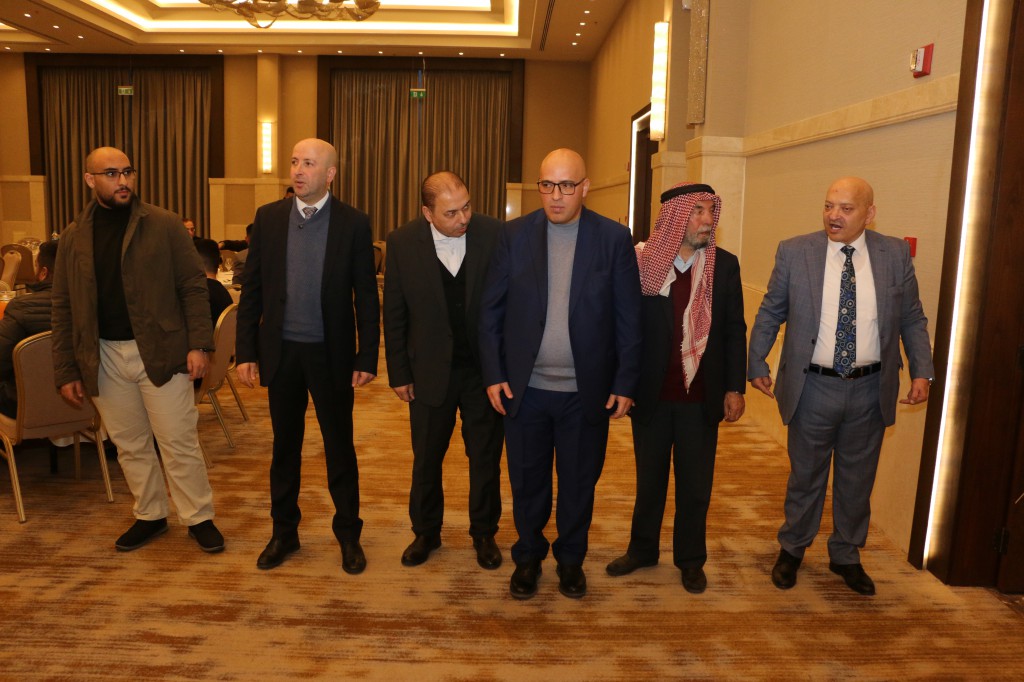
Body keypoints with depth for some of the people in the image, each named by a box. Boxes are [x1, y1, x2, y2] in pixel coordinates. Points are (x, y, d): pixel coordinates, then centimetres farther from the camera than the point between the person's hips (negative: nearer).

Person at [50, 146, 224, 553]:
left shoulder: (164, 225, -2)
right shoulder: (73, 238, 7)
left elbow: (193, 286, -3)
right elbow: (63, 308, 9)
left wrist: (199, 343, -12)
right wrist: (66, 371, 6)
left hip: (160, 351, -3)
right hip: (104, 357, 4)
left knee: (178, 442, 1)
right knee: (129, 445, 13)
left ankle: (199, 517, 16)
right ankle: (150, 516, 29)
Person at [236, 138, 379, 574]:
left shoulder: (353, 224, -4)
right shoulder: (268, 217, 3)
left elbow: (366, 297, -3)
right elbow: (252, 289, 4)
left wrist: (367, 358, -7)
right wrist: (245, 351, 0)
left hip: (332, 355, -2)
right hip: (281, 353, 2)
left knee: (340, 449, 9)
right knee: (285, 448, 14)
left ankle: (348, 535, 25)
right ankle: (284, 532, 30)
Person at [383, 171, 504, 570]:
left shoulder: (495, 234, -11)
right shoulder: (402, 243, -8)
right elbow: (394, 315, -1)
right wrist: (399, 374, -1)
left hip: (484, 367, 0)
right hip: (430, 369, 1)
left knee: (486, 458, 13)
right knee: (426, 458, 15)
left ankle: (484, 533, 33)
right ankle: (426, 533, 36)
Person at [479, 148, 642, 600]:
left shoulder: (614, 239, -3)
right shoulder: (515, 235, -1)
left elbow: (628, 319, -2)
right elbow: (491, 309, 1)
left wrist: (625, 384, -5)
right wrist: (493, 374, -4)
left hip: (587, 391, 0)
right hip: (524, 389, 1)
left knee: (579, 483, 14)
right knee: (527, 481, 15)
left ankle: (571, 558, 36)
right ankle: (528, 556, 36)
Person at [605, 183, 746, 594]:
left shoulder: (725, 266, -1)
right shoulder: (641, 264, -7)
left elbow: (734, 330, 2)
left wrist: (734, 387, -1)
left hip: (701, 398, 1)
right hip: (651, 396, -1)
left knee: (696, 485, 12)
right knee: (649, 480, 17)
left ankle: (691, 560, 31)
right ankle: (642, 549, 36)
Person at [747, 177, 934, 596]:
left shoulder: (895, 254, 0)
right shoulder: (794, 252, -6)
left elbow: (912, 318, 6)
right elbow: (769, 314, 2)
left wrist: (922, 371, -2)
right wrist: (756, 364, 1)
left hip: (870, 389, 2)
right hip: (814, 388, -2)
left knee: (857, 479, 15)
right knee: (805, 475, 13)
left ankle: (846, 555, 36)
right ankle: (792, 550, 34)